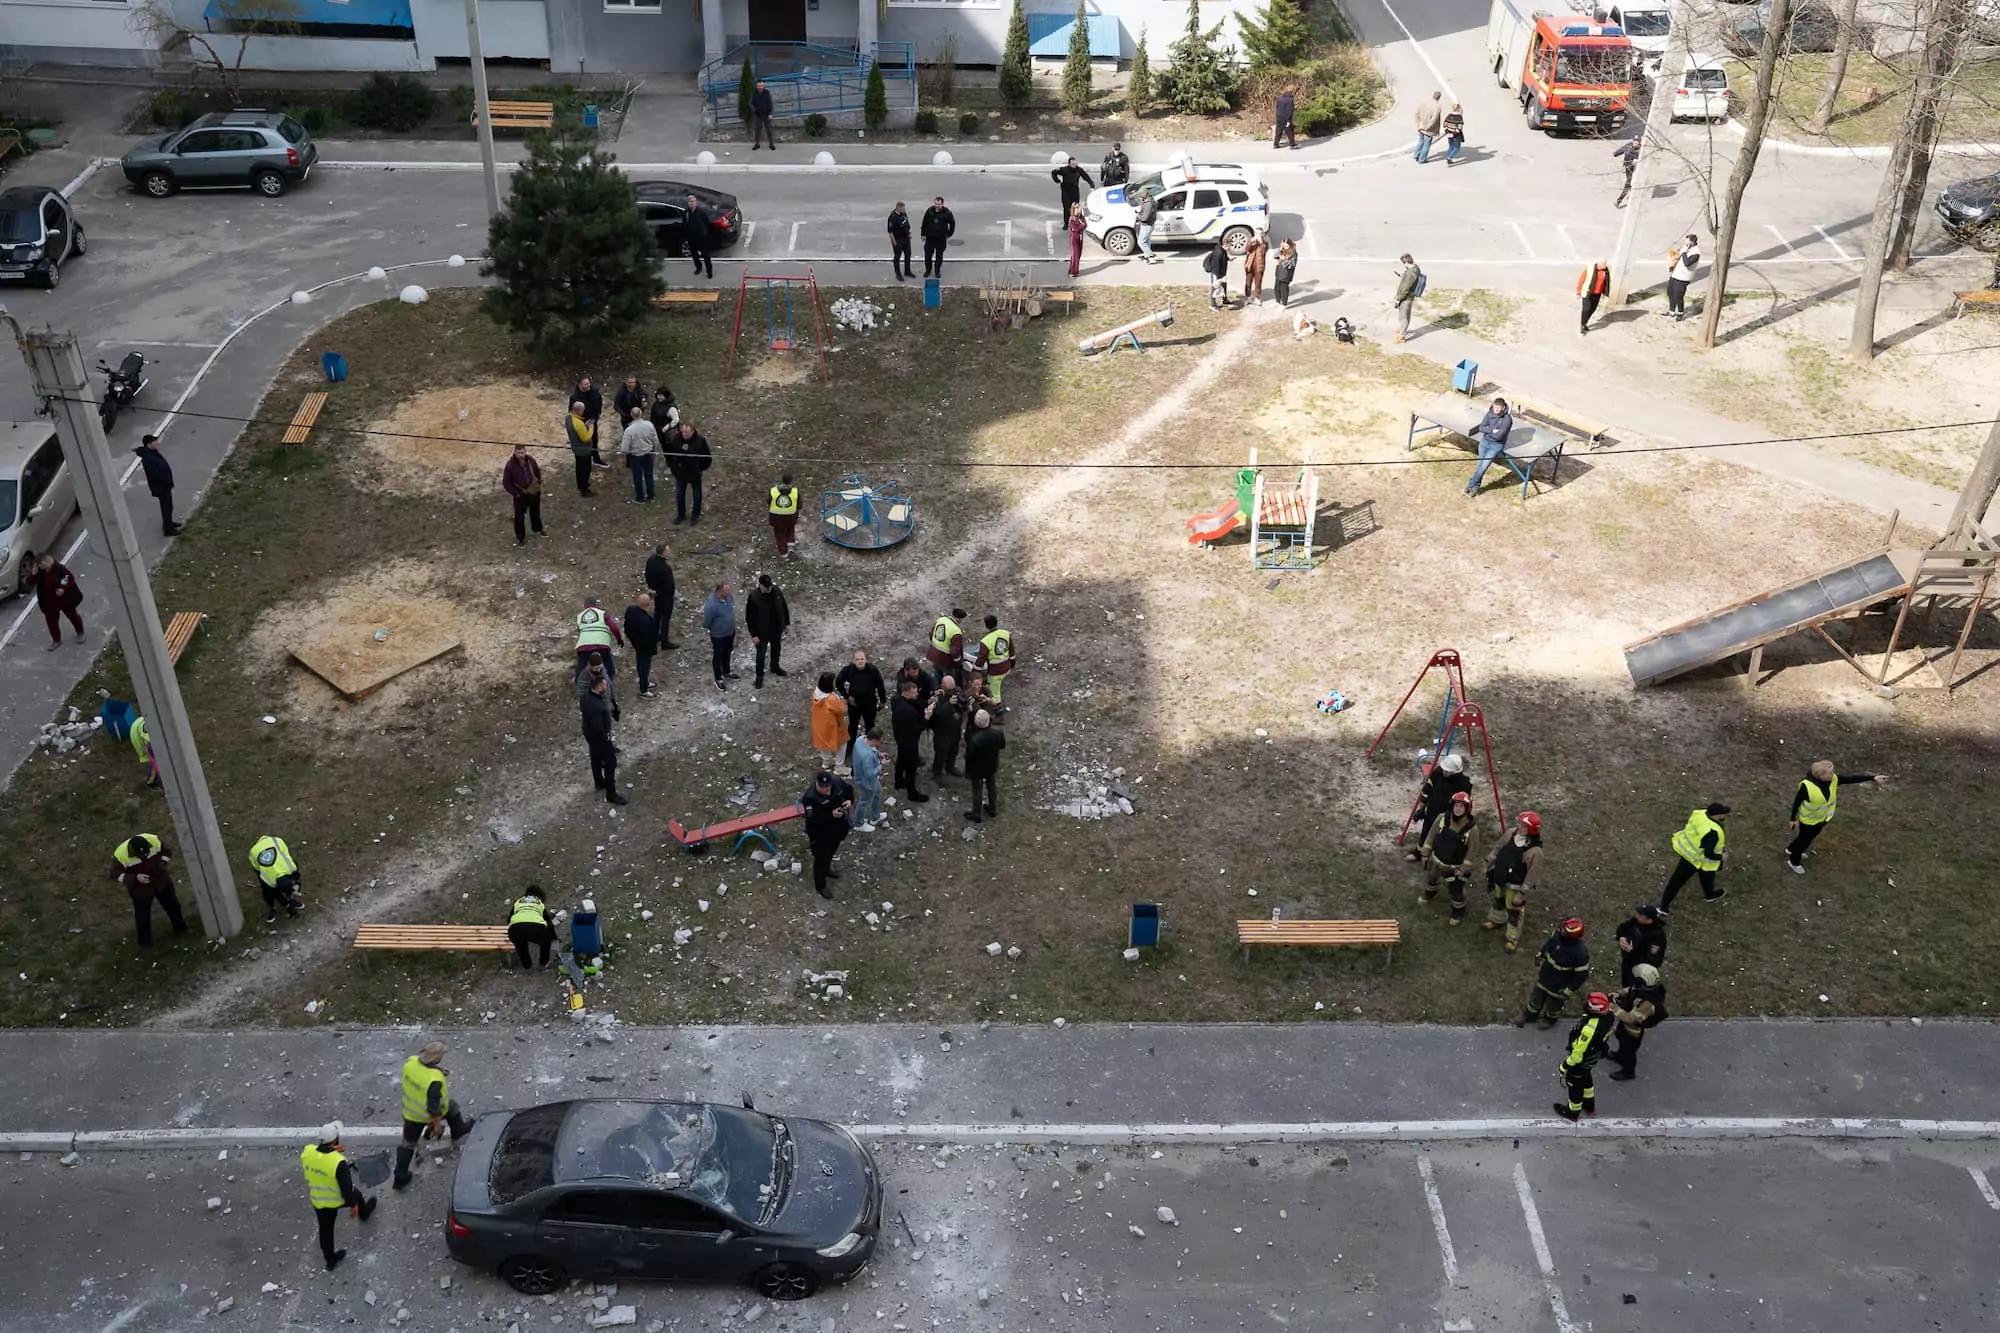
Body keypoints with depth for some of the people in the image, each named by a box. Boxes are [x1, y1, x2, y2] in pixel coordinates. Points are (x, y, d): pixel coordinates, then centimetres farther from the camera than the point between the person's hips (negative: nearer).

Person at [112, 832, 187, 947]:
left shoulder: (154, 841, -26)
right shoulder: (121, 855, -32)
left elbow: (167, 851, -5)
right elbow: (115, 874, -19)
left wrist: (163, 864, -23)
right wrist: (135, 878, -33)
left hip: (161, 881, 3)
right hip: (140, 889, -3)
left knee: (173, 905, 22)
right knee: (143, 915, 13)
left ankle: (181, 929, 47)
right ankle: (145, 942, 36)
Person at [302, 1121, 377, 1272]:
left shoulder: (307, 1152, -24)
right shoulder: (339, 1162, -38)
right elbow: (346, 1187, -25)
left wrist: (332, 1151, 1)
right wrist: (353, 1204, -9)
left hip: (317, 1200, 3)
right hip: (338, 1199, -3)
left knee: (325, 1229, 23)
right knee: (356, 1195, 31)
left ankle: (331, 1260, 41)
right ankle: (364, 1214, 62)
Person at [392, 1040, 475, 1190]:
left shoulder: (411, 1062, -22)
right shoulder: (435, 1080, -39)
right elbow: (433, 1106, -32)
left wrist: (437, 1070, -4)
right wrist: (437, 1124, -17)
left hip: (410, 1113, 4)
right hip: (428, 1115, -4)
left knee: (408, 1144, 21)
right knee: (451, 1108, 28)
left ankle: (400, 1179, 29)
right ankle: (458, 1135, 54)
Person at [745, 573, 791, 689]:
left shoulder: (777, 591, -16)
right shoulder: (753, 597, -28)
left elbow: (784, 607, 1)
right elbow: (749, 617, -18)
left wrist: (787, 623, 8)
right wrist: (753, 634, -14)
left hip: (777, 629, 4)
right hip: (762, 632, -4)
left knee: (776, 650, 26)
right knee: (761, 654, 14)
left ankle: (775, 668, 53)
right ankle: (759, 676, 36)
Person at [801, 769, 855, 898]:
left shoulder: (837, 783, -17)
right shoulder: (810, 797, -34)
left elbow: (849, 789, 4)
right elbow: (812, 819, -37)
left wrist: (850, 801, -16)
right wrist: (831, 815, -41)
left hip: (836, 829, 6)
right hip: (820, 834, -6)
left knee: (831, 852, 31)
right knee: (821, 858, 11)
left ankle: (827, 869, 60)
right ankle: (820, 886, 32)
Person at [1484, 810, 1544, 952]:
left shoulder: (1534, 851, -34)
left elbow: (1532, 876, -24)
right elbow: (1498, 849, 2)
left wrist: (1521, 894, -18)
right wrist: (1488, 864, 11)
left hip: (1514, 886, -6)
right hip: (1499, 878, 6)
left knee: (1513, 912, 14)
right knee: (1498, 901, 32)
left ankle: (1513, 939, 37)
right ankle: (1496, 920, 61)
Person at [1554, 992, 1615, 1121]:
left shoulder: (1590, 1029, -46)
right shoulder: (1608, 1014, -24)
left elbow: (1578, 1053, -32)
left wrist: (1564, 1066, -16)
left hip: (1581, 1061, -7)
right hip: (1593, 1056, 7)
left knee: (1575, 1085, 21)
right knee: (1586, 1079, 34)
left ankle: (1572, 1113, 46)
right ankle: (1589, 1106, 58)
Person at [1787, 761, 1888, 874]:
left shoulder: (1833, 779, -22)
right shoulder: (1807, 785, -37)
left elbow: (1852, 778, -21)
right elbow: (1797, 801, -24)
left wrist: (1873, 777, -30)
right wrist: (1793, 819, -14)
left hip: (1822, 818, 6)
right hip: (1809, 819, -6)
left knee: (1810, 836, 30)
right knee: (1805, 839, 16)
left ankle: (1791, 849, 57)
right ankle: (1794, 861, 43)